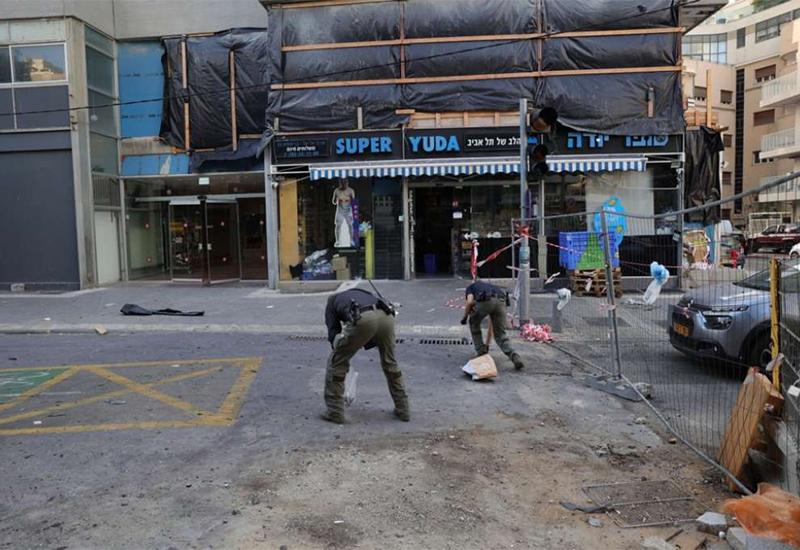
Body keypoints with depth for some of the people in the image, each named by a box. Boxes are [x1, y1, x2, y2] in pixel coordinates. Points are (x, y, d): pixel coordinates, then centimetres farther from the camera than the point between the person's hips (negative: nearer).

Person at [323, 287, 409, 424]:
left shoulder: (332, 301, 35)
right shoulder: (360, 294, 46)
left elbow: (333, 332, 27)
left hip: (363, 319, -5)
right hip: (386, 316, 5)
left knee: (336, 361, 16)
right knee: (390, 363, 28)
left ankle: (334, 412, 20)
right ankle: (403, 410, 33)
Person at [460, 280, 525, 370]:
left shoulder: (470, 287, 33)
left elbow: (470, 302, 4)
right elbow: (492, 321, 46)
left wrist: (464, 317, 22)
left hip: (485, 301, -4)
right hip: (500, 300, 4)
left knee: (474, 323, 27)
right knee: (501, 334, 14)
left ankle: (481, 351, 29)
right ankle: (515, 357, -7)